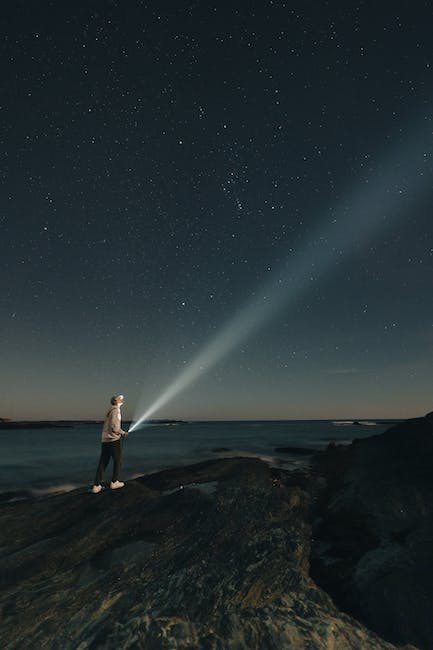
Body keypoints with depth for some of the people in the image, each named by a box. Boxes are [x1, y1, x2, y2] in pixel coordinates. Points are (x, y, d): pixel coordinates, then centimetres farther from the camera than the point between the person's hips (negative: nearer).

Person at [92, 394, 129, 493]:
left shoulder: (110, 411, 17)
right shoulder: (115, 410, -12)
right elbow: (114, 427, -21)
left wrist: (120, 432, 17)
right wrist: (123, 432, -6)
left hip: (105, 440, 8)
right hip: (114, 440, -8)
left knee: (103, 462, 9)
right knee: (117, 461, 8)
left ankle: (96, 486, 9)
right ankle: (114, 482, 16)